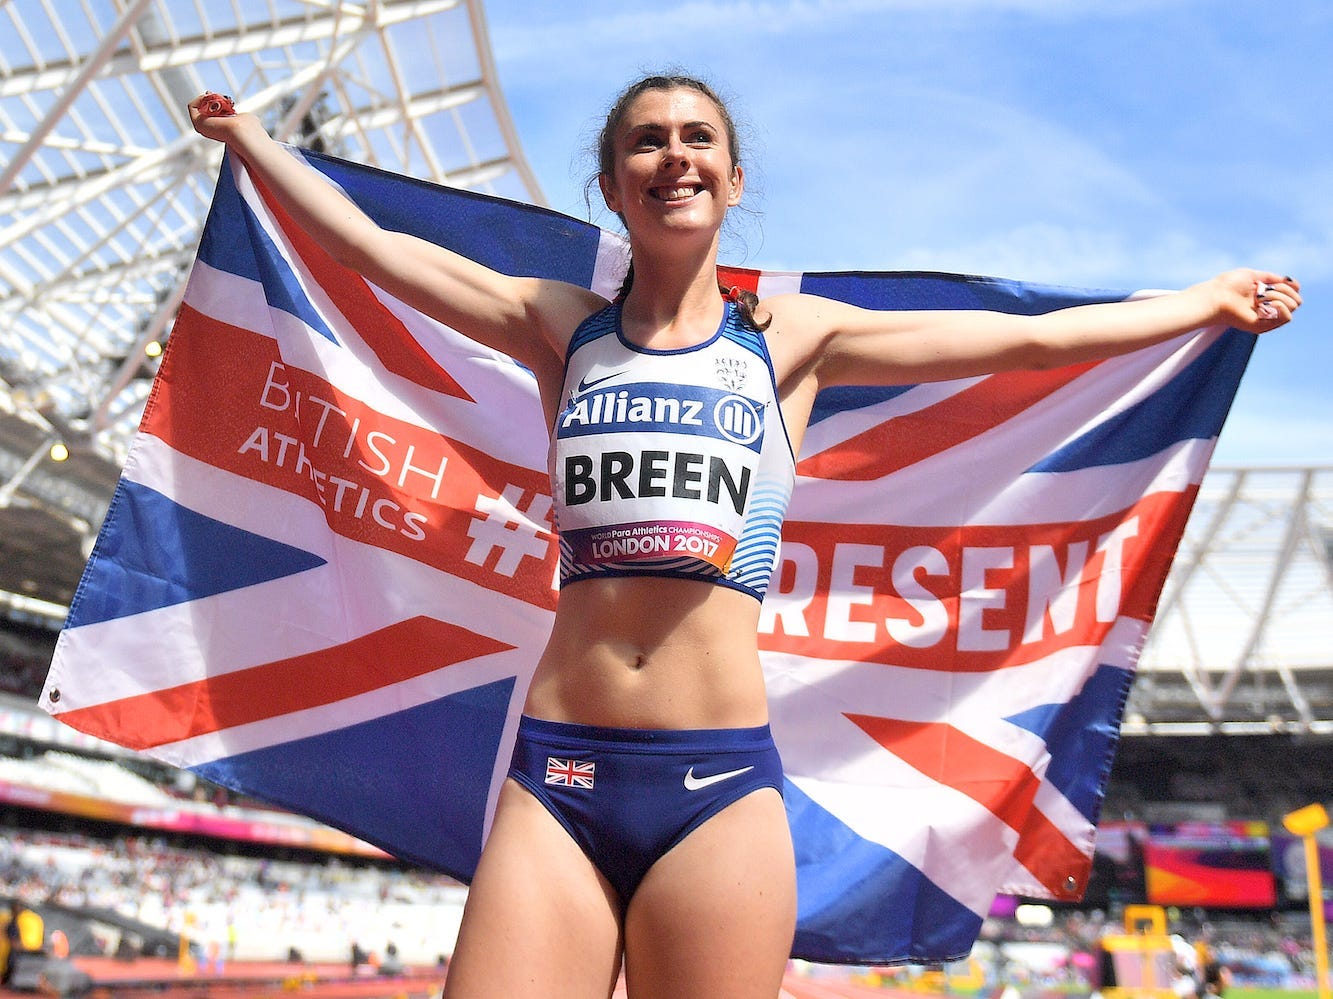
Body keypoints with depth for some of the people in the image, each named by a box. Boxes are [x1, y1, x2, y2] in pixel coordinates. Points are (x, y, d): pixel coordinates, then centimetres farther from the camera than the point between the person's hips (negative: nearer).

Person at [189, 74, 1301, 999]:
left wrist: (1206, 299, 25)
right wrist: (248, 133, 30)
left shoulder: (793, 335, 11)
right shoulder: (561, 327, 12)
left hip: (723, 779, 0)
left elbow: (1035, 339, 17)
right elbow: (363, 243, 20)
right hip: (558, 774, 1)